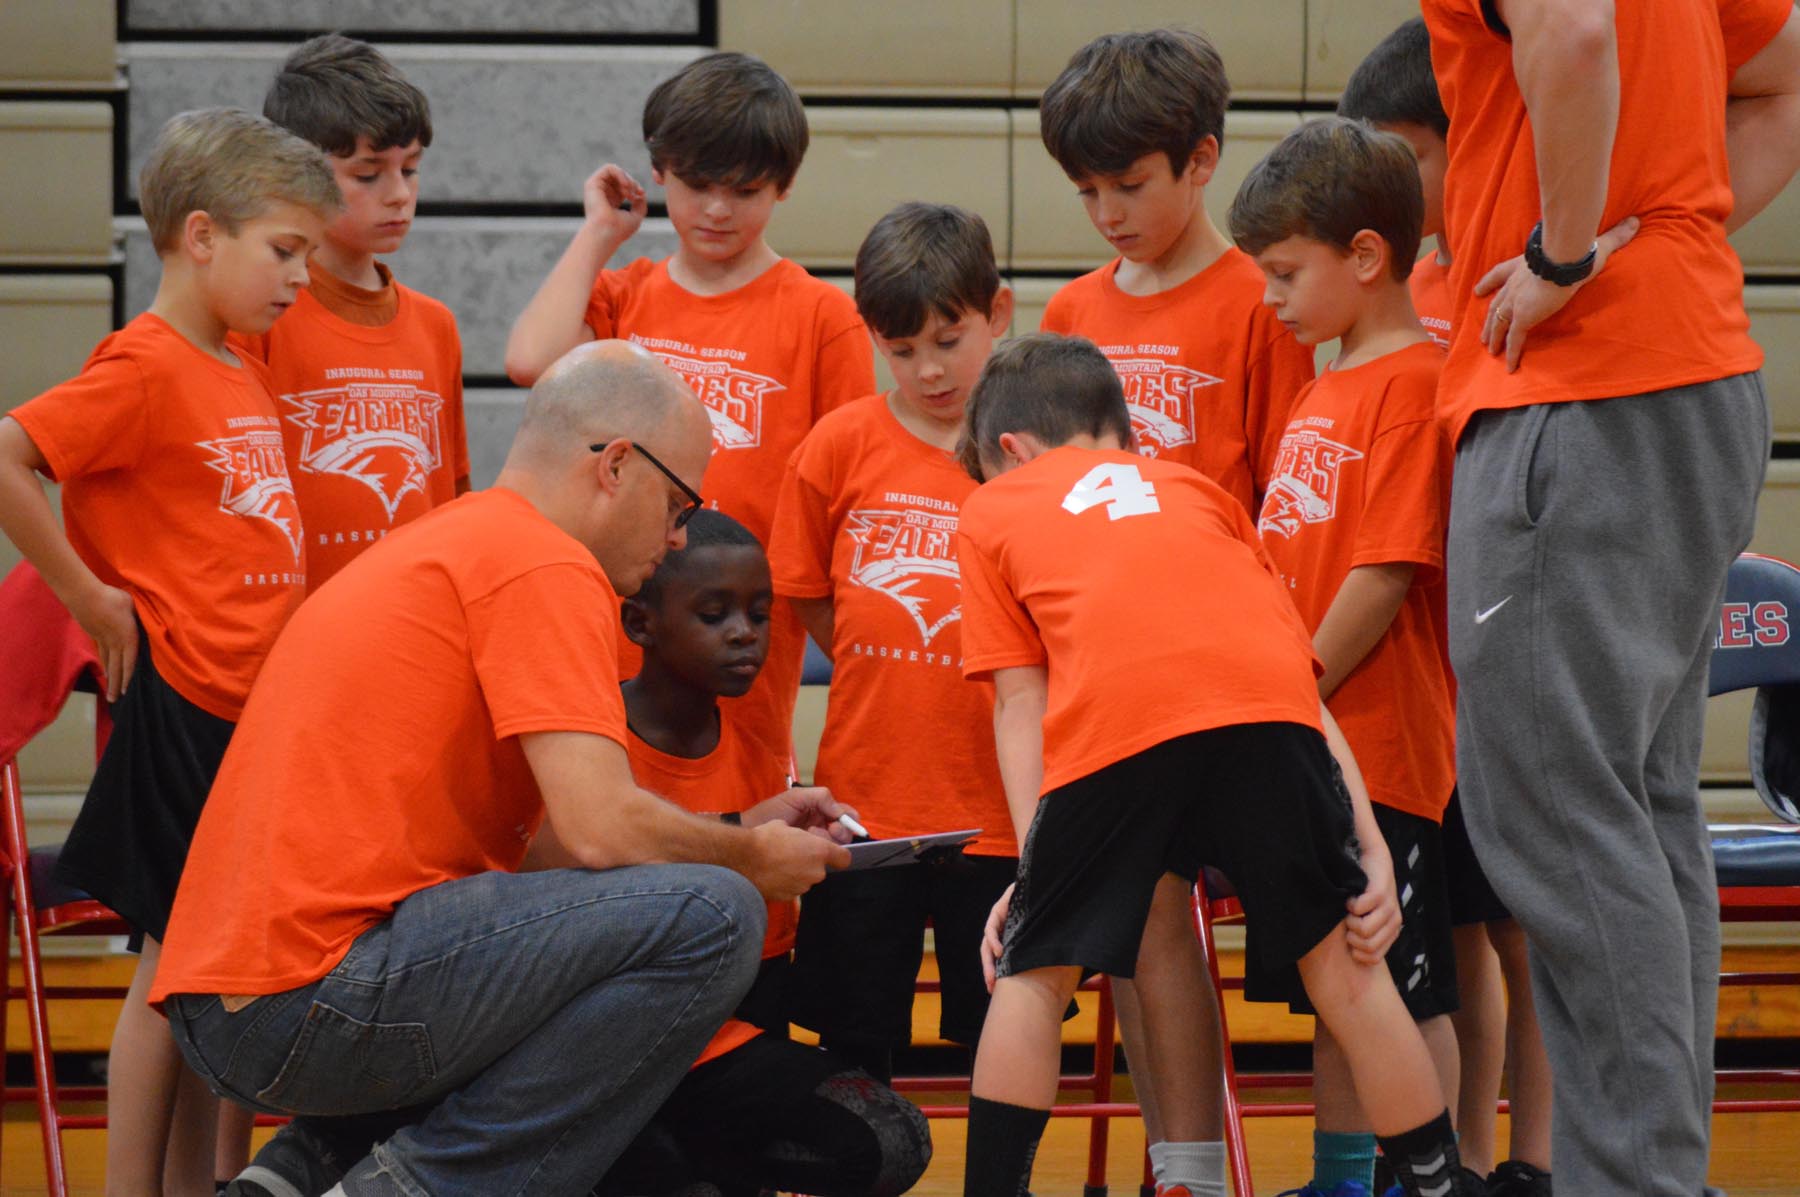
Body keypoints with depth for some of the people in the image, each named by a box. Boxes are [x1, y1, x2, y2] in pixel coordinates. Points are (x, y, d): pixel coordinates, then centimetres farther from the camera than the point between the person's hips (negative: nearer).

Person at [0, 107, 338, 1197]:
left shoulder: (244, 376, 13)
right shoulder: (145, 370, -13)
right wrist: (92, 598, -17)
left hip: (256, 712, 8)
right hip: (181, 709, -8)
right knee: (174, 963, -3)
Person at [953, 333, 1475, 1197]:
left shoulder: (993, 509, 31)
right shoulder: (1192, 488, 37)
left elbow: (1019, 702, 19)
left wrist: (1033, 868, 16)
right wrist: (1372, 849, 23)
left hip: (1109, 716, -2)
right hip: (1265, 705, 2)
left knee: (1032, 975, 17)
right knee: (1345, 962, 14)